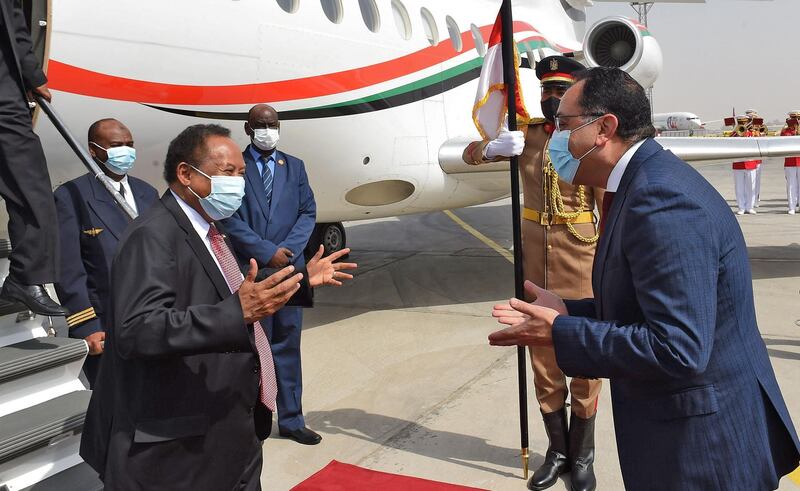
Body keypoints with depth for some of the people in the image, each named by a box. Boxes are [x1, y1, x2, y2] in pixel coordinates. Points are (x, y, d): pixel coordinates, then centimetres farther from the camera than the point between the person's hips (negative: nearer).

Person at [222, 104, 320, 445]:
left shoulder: (294, 166, 12)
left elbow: (308, 212, 6)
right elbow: (231, 219, -7)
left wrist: (287, 249, -9)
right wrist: (267, 252, -13)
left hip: (289, 268, 3)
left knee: (288, 346, 10)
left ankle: (291, 420, 20)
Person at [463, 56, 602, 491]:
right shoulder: (527, 134, 5)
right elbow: (470, 156, 13)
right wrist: (493, 147, -11)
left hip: (579, 256, -3)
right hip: (535, 256, 4)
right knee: (542, 357, 11)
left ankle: (583, 455, 25)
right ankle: (557, 450, 28)